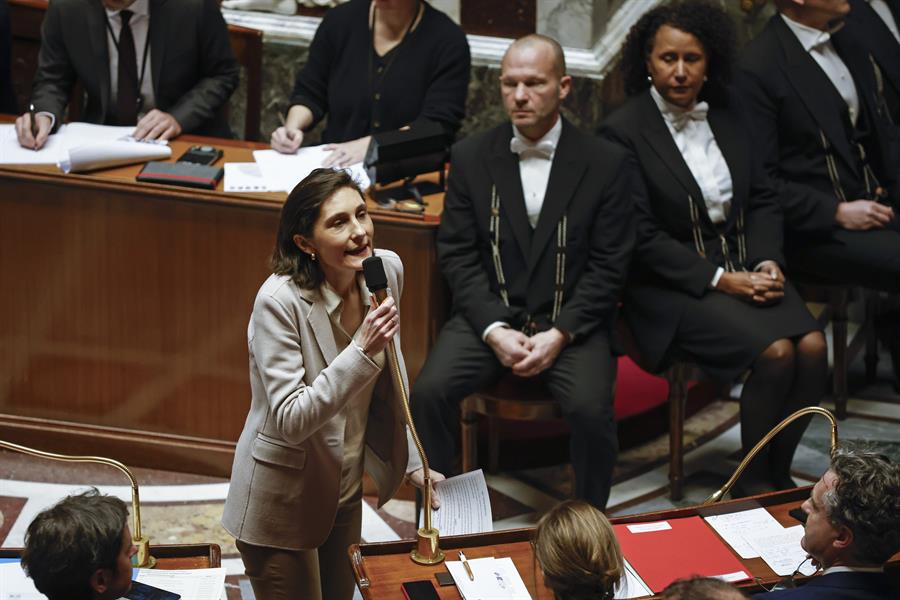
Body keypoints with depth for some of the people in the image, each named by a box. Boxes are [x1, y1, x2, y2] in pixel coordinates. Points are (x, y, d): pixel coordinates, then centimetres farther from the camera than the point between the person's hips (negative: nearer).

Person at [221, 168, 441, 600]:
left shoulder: (386, 270, -8)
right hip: (284, 499, -6)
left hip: (345, 490, 6)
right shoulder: (278, 301, -26)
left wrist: (411, 461, 11)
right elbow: (291, 421, -29)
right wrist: (363, 351, -37)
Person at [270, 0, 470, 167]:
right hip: (336, 169, 4)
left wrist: (371, 145, -25)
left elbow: (438, 126, -15)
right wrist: (292, 127, -8)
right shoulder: (340, 20, 3)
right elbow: (309, 94, 12)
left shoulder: (449, 41, -8)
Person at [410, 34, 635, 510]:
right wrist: (493, 329, -13)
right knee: (429, 391, -23)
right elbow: (456, 253, 2)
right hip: (489, 315, 2)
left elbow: (609, 266, -2)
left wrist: (560, 334, -15)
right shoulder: (470, 157, 4)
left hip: (571, 322, -2)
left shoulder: (606, 163, -2)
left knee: (591, 409, -28)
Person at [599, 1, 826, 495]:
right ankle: (753, 481, -6)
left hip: (742, 268, 6)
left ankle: (779, 473, -4)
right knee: (775, 352, -26)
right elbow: (642, 238, -12)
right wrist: (721, 280, -16)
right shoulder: (623, 131, -8)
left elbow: (762, 199, 14)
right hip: (673, 284, -6)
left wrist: (767, 262, -5)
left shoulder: (725, 117, 11)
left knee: (812, 346, -20)